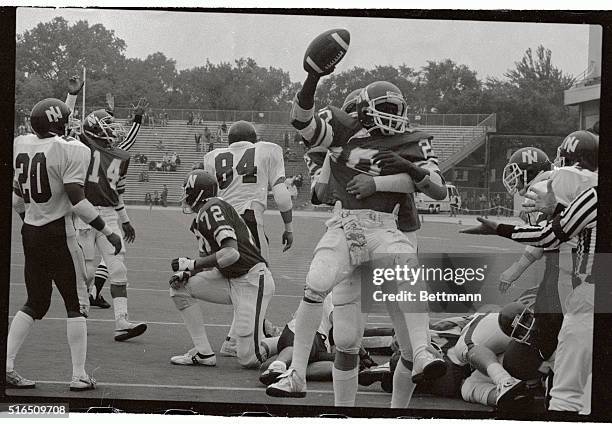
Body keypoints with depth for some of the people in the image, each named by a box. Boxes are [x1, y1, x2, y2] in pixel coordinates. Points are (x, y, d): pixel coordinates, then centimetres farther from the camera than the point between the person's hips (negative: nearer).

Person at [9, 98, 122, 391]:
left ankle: (6, 365, 10)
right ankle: (79, 376, 7)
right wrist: (108, 232, -12)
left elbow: (17, 198, 12)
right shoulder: (72, 150, -14)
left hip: (29, 233, 6)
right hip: (58, 234, -6)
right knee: (75, 304, 5)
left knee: (35, 303, 17)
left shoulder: (20, 145, 5)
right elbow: (76, 201, -19)